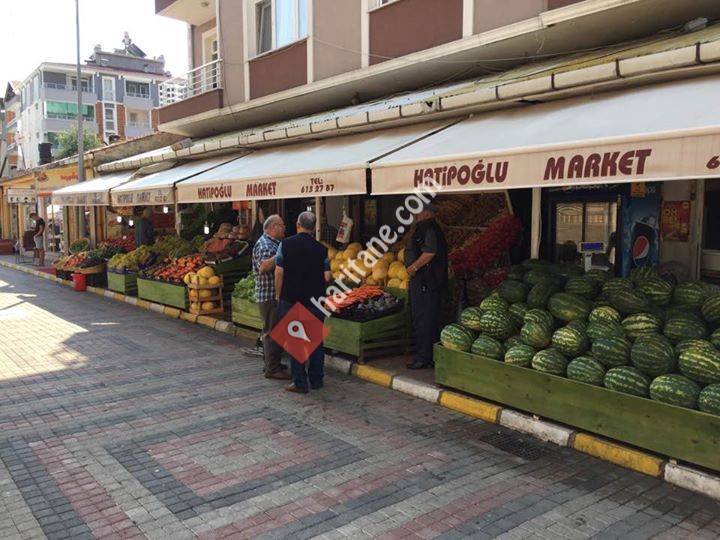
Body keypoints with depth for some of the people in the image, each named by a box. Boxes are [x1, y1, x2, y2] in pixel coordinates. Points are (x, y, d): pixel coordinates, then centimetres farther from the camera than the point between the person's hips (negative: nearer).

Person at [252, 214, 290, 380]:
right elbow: (263, 267, -29)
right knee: (272, 331, -7)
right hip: (269, 295, -10)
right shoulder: (264, 244, -14)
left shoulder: (275, 243, 18)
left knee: (271, 331, 16)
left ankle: (271, 364, 26)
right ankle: (272, 369, -3)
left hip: (276, 294, 10)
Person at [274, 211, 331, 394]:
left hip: (291, 298, -2)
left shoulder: (286, 244, -5)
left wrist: (278, 295, 4)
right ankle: (316, 380, 21)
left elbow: (279, 272, -7)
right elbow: (327, 277, -4)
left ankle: (300, 383, 8)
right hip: (315, 300, 2)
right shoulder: (321, 248, -1)